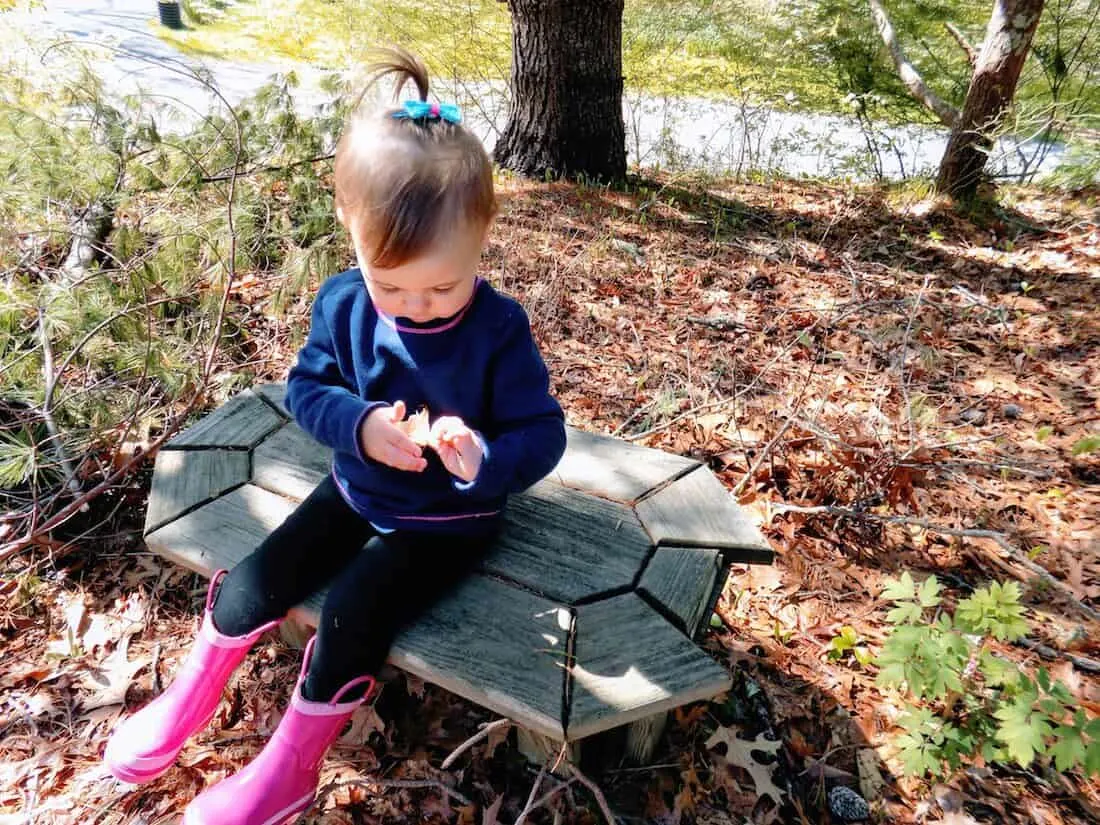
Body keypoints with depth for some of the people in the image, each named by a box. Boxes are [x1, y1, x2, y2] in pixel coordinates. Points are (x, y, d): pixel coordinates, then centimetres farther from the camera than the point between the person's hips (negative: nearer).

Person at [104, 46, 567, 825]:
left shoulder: (499, 330, -23)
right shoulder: (343, 303, -12)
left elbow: (543, 433, -20)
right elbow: (306, 388, -4)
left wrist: (484, 459, -42)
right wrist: (362, 426, -26)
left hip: (449, 519, -4)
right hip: (357, 490, 4)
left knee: (354, 612, -17)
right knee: (253, 583, 0)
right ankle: (191, 697, 34)